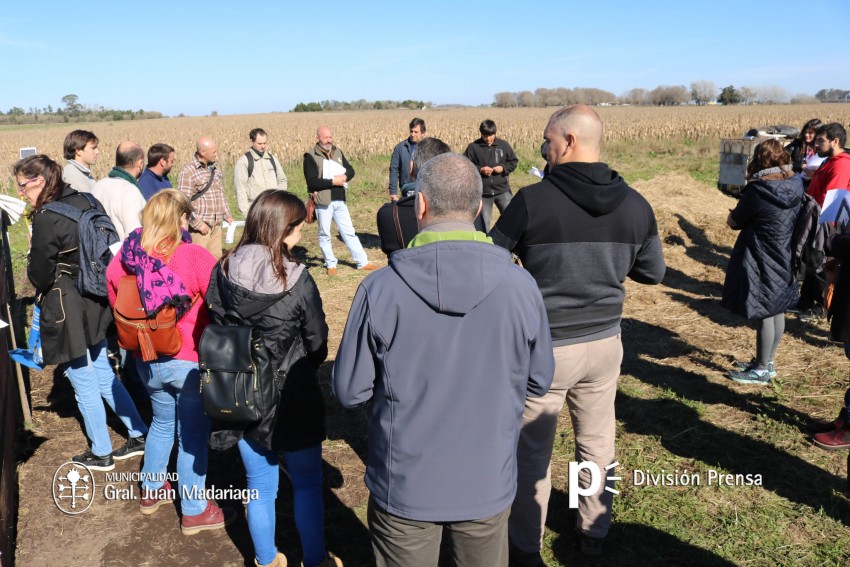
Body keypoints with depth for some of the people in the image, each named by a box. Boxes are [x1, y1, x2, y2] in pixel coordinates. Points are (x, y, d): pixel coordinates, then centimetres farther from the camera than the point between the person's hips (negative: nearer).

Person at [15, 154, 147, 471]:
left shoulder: (45, 219, -20)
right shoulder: (82, 202, 1)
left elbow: (40, 272, -11)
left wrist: (42, 294, 10)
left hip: (64, 308, -7)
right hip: (94, 303, 7)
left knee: (84, 383, 8)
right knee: (102, 373, 19)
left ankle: (101, 454, 24)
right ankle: (140, 435, 26)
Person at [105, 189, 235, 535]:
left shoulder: (124, 258, -3)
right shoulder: (195, 257, -20)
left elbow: (117, 305, 10)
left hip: (147, 360, 6)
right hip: (192, 361, -5)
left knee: (162, 422, 27)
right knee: (193, 435, 9)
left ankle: (151, 492, 43)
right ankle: (194, 512, 22)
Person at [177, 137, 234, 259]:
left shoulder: (215, 169, 15)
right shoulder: (188, 172, -10)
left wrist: (227, 215, 16)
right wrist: (198, 224, -16)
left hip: (216, 226, 7)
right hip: (199, 226, -7)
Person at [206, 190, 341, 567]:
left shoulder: (222, 273, -8)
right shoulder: (296, 279, -20)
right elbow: (317, 345, -10)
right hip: (292, 399, -4)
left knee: (260, 486, 20)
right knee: (307, 484, 17)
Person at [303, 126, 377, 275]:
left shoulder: (338, 152, 11)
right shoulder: (310, 156, -8)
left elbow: (351, 170, 13)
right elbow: (312, 181, -16)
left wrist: (345, 177, -10)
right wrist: (333, 182, -17)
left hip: (339, 200, 5)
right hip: (323, 201, -5)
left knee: (349, 232, 9)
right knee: (324, 234, 7)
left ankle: (362, 262, 14)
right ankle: (330, 264, 19)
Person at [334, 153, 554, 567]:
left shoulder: (380, 289, -19)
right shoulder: (520, 285, -14)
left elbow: (350, 391, -9)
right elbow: (539, 382, -1)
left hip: (403, 487, -1)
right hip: (488, 485, 2)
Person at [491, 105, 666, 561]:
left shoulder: (533, 200, -18)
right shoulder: (635, 205, -4)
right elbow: (653, 272, 8)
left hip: (544, 348, -4)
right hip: (605, 344, 5)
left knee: (532, 451, 14)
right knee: (597, 445, 22)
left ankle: (526, 549, 31)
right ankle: (594, 535, 42)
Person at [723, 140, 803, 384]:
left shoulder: (758, 190, -22)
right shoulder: (796, 185, 0)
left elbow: (734, 222, -12)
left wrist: (733, 217, 10)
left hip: (762, 261, -8)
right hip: (784, 260, 8)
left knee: (763, 315, 3)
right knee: (777, 311, 17)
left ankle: (761, 370, 16)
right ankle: (767, 361, 33)